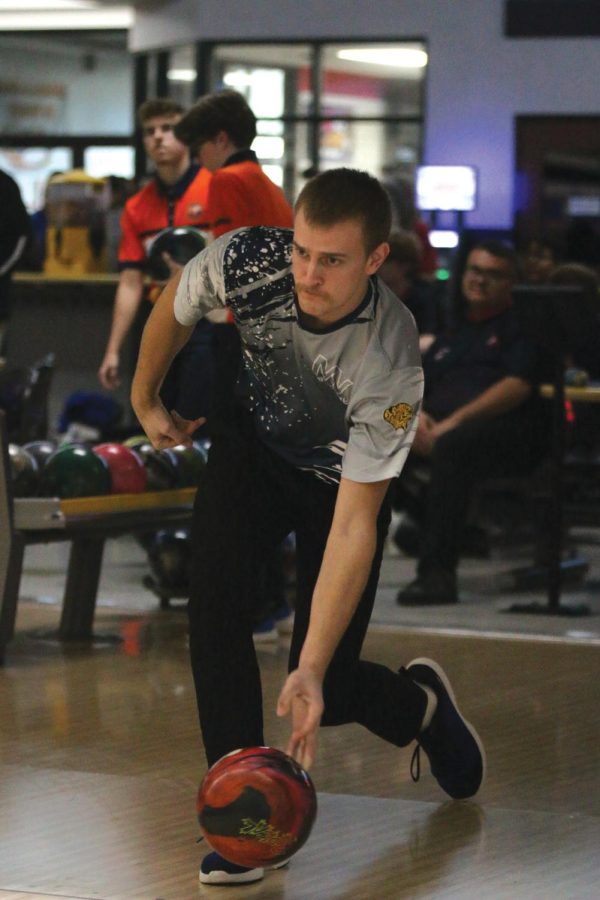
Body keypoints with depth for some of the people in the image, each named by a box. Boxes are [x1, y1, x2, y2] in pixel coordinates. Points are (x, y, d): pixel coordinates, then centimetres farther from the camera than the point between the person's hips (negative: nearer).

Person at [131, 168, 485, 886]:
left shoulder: (392, 363, -38)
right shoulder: (246, 260, -30)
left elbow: (354, 524, -37)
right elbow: (175, 304, -4)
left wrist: (312, 669, -39)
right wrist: (145, 398, 10)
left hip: (345, 482, -2)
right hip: (255, 444, 3)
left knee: (325, 694, -3)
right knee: (215, 602, -24)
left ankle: (416, 703, 33)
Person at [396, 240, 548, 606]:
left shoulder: (521, 325, 11)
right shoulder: (450, 337, 30)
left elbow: (519, 385, -7)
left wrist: (455, 421, -16)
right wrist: (415, 414, -4)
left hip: (509, 433, -6)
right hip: (438, 430, 6)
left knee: (453, 445, -40)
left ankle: (437, 573, -43)